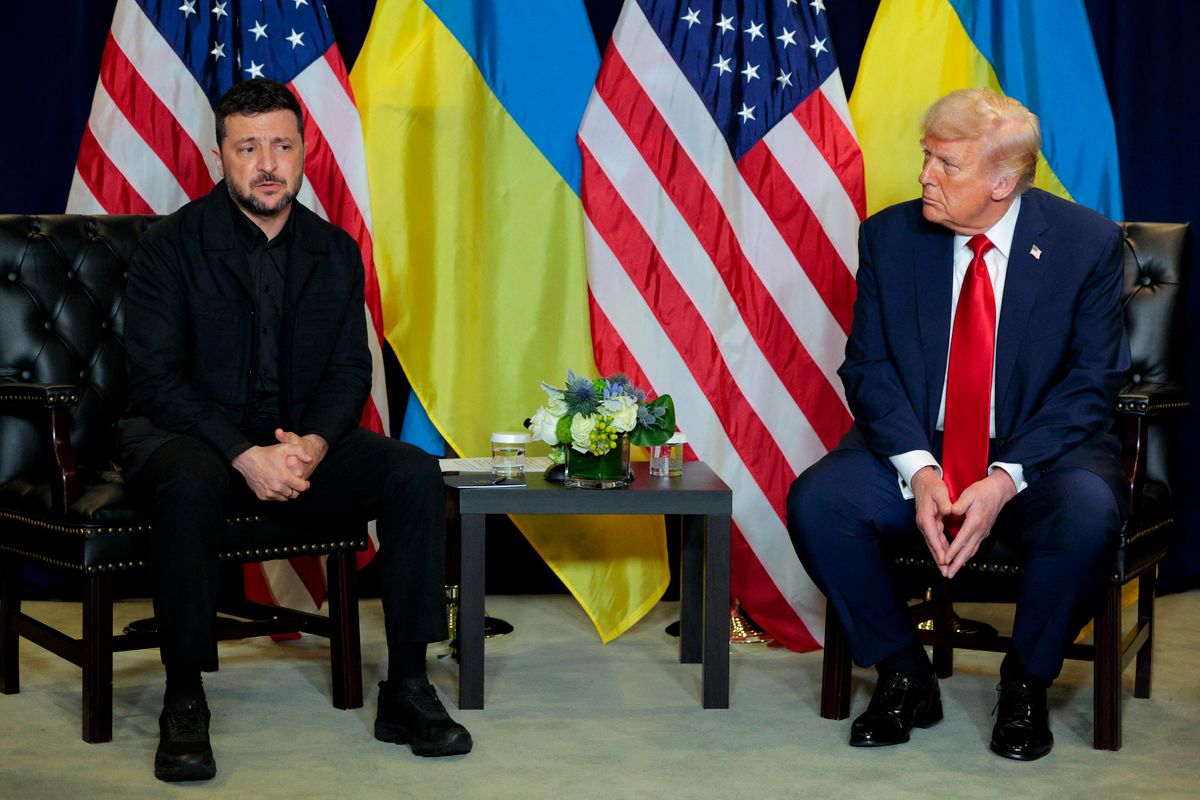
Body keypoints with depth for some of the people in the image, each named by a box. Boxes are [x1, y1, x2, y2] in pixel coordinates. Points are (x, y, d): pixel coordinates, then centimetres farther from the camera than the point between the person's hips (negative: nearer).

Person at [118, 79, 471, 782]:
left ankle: (407, 690, -12)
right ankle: (184, 702, -25)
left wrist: (312, 445, -17)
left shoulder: (336, 251, 8)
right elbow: (157, 380, -13)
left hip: (298, 443, 4)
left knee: (415, 474, -19)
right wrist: (245, 455, -25)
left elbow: (350, 374, 5)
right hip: (184, 436, -4)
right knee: (193, 487, -39)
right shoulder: (173, 246, -6)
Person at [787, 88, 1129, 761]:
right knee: (816, 502, -24)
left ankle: (1027, 684, -8)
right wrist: (917, 470, -20)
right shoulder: (890, 237, 0)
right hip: (917, 450, 2)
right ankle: (905, 676, -3)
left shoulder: (1087, 243, -8)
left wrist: (1005, 480, -22)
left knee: (1087, 512, -35)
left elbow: (1092, 381, -9)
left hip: (1038, 454, -2)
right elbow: (869, 366, -2)